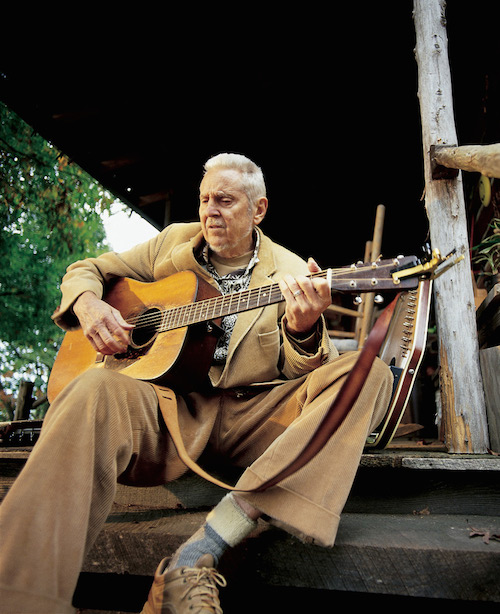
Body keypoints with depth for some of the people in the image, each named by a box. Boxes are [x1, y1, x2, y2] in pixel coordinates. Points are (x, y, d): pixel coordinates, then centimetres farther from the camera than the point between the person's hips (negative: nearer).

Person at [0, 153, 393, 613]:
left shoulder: (292, 272, 8)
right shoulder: (175, 242, 15)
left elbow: (304, 371, 3)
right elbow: (86, 269, 22)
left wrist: (303, 329, -23)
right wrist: (88, 305, -4)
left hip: (253, 415, 1)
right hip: (169, 406, 0)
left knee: (368, 373, -23)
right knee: (97, 390, -34)